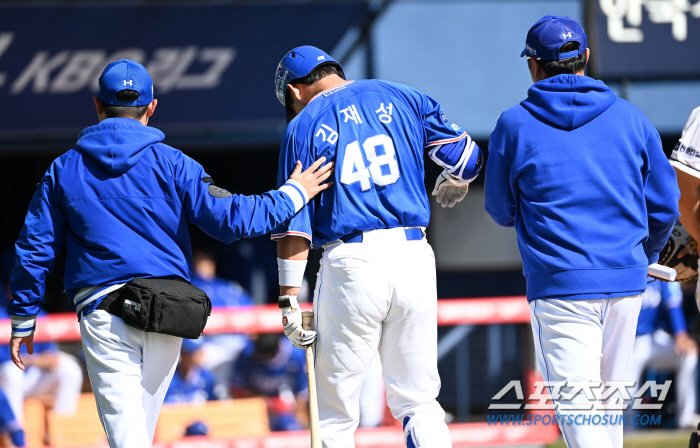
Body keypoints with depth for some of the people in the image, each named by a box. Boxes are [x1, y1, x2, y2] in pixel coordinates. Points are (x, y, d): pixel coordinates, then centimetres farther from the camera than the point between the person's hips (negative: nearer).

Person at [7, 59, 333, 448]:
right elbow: (229, 217, -5)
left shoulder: (63, 170, 7)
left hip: (103, 314, -1)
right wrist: (293, 195, 6)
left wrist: (22, 318, 16)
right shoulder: (169, 163, 3)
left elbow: (35, 249, 8)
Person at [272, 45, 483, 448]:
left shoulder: (303, 126, 6)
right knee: (418, 403, 9)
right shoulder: (404, 99, 11)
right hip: (413, 257, 2)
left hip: (351, 264, -2)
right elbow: (466, 159, 9)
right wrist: (455, 185, 33)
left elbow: (294, 221, -1)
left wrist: (289, 298, -2)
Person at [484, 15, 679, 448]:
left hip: (560, 283, -4)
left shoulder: (515, 124, -1)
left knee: (576, 404, -8)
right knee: (609, 399, 16)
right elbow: (665, 205, 8)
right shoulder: (630, 117, 6)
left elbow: (501, 211, 7)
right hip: (626, 281, 4)